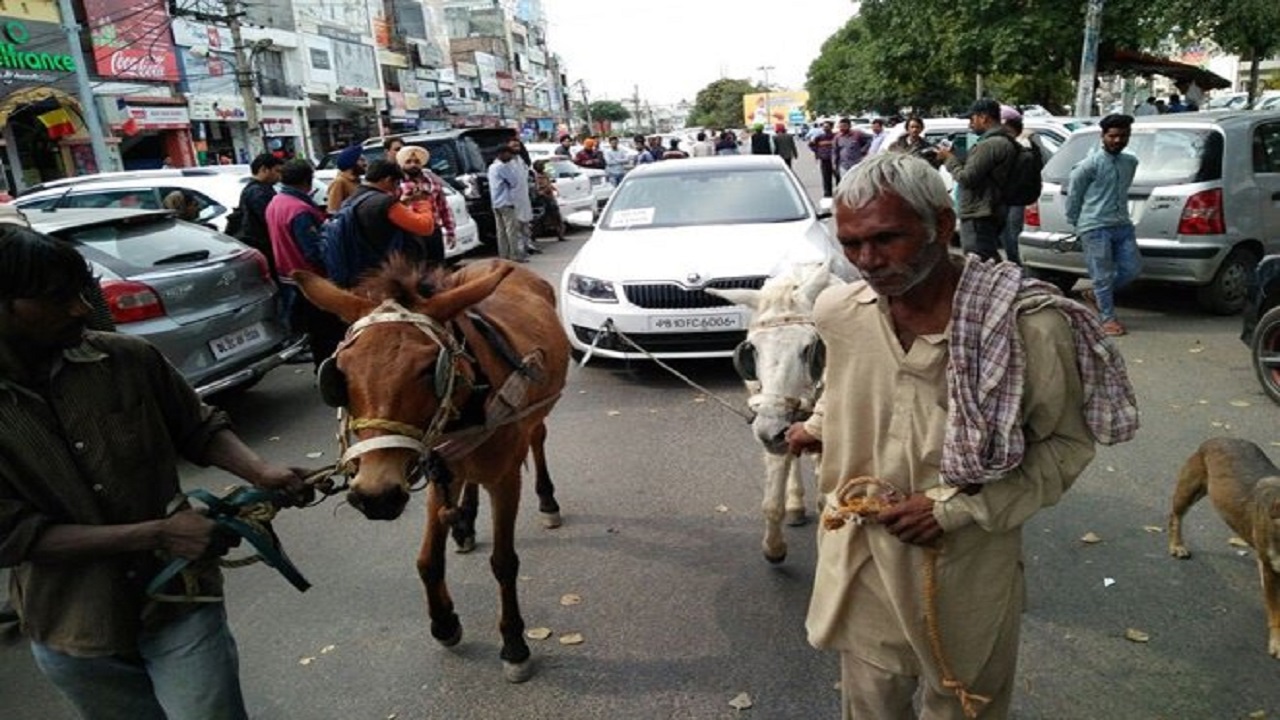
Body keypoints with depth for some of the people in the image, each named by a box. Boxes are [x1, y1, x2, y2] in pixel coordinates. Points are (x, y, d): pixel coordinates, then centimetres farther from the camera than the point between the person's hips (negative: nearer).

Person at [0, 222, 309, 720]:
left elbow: (200, 429, 4)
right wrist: (157, 534, -23)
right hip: (74, 640, 1)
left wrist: (260, 473, -15)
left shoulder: (129, 358, -9)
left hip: (179, 605, 0)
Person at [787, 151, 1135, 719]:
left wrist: (958, 506, -18)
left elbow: (1067, 442, -10)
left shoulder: (1028, 326, -22)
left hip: (967, 575, -3)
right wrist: (819, 426, 17)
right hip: (863, 565, 4)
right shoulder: (836, 313, -8)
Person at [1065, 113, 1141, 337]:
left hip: (1122, 224, 7)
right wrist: (1074, 220, 4)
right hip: (1095, 227, -7)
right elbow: (1073, 191, -3)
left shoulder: (1131, 162, 10)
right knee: (1103, 274, -2)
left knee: (1132, 267, 6)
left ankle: (1095, 295, 26)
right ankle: (1108, 318, 7)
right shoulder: (1091, 163, -10)